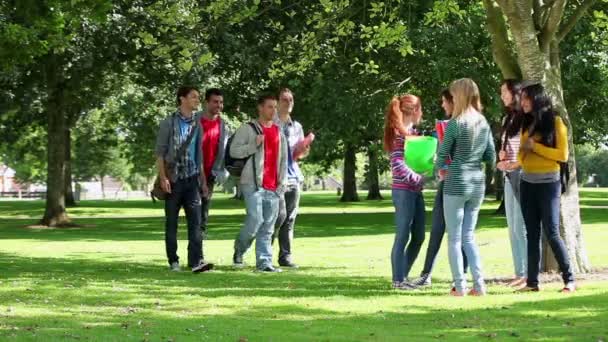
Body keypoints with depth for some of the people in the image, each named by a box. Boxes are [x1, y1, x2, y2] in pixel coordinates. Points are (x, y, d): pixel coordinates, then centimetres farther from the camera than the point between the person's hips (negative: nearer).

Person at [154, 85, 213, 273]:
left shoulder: (196, 124, 12)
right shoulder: (169, 123, -2)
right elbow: (160, 152, -5)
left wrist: (203, 180, 14)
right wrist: (163, 177, -14)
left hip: (192, 178, 4)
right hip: (173, 179, -4)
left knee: (195, 219, -9)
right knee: (171, 222, 4)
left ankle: (196, 261, -15)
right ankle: (173, 261, 12)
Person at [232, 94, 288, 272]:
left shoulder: (279, 132, 16)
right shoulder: (247, 129, 1)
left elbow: (283, 159, 16)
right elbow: (233, 151, -5)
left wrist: (282, 182, 6)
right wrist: (254, 145, -16)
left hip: (273, 187, 5)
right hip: (253, 184, -5)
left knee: (268, 227, 3)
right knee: (255, 220, -13)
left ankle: (264, 262, 4)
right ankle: (239, 249, 12)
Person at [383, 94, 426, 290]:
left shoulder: (411, 132, 15)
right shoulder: (400, 133, -12)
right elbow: (398, 164, -21)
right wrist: (418, 178, -18)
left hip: (415, 191, 9)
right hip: (404, 191, -9)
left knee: (418, 236, 12)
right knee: (402, 236, -3)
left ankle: (402, 275, 21)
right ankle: (398, 280, 4)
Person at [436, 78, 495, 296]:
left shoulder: (455, 124, -12)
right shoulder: (484, 123, 5)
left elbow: (441, 158, -7)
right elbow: (491, 158, 9)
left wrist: (441, 168, 14)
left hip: (456, 184, -6)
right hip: (478, 184, 6)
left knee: (455, 238, 3)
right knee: (468, 236, 14)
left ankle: (460, 287, 1)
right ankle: (479, 284, 5)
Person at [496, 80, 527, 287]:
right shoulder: (507, 119, 16)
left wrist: (513, 164, -17)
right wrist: (501, 156, 3)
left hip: (523, 174, -8)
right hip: (509, 177, 8)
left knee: (521, 227, -8)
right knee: (513, 228, 8)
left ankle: (529, 273, -4)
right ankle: (520, 273, 13)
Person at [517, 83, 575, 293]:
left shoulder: (555, 122, -5)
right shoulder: (526, 124, 13)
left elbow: (563, 155, -11)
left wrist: (535, 146, -13)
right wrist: (514, 160, -5)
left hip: (548, 183, -6)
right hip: (527, 183, 6)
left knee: (551, 232, -9)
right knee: (532, 234, 5)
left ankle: (569, 280, -3)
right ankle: (532, 281, 5)